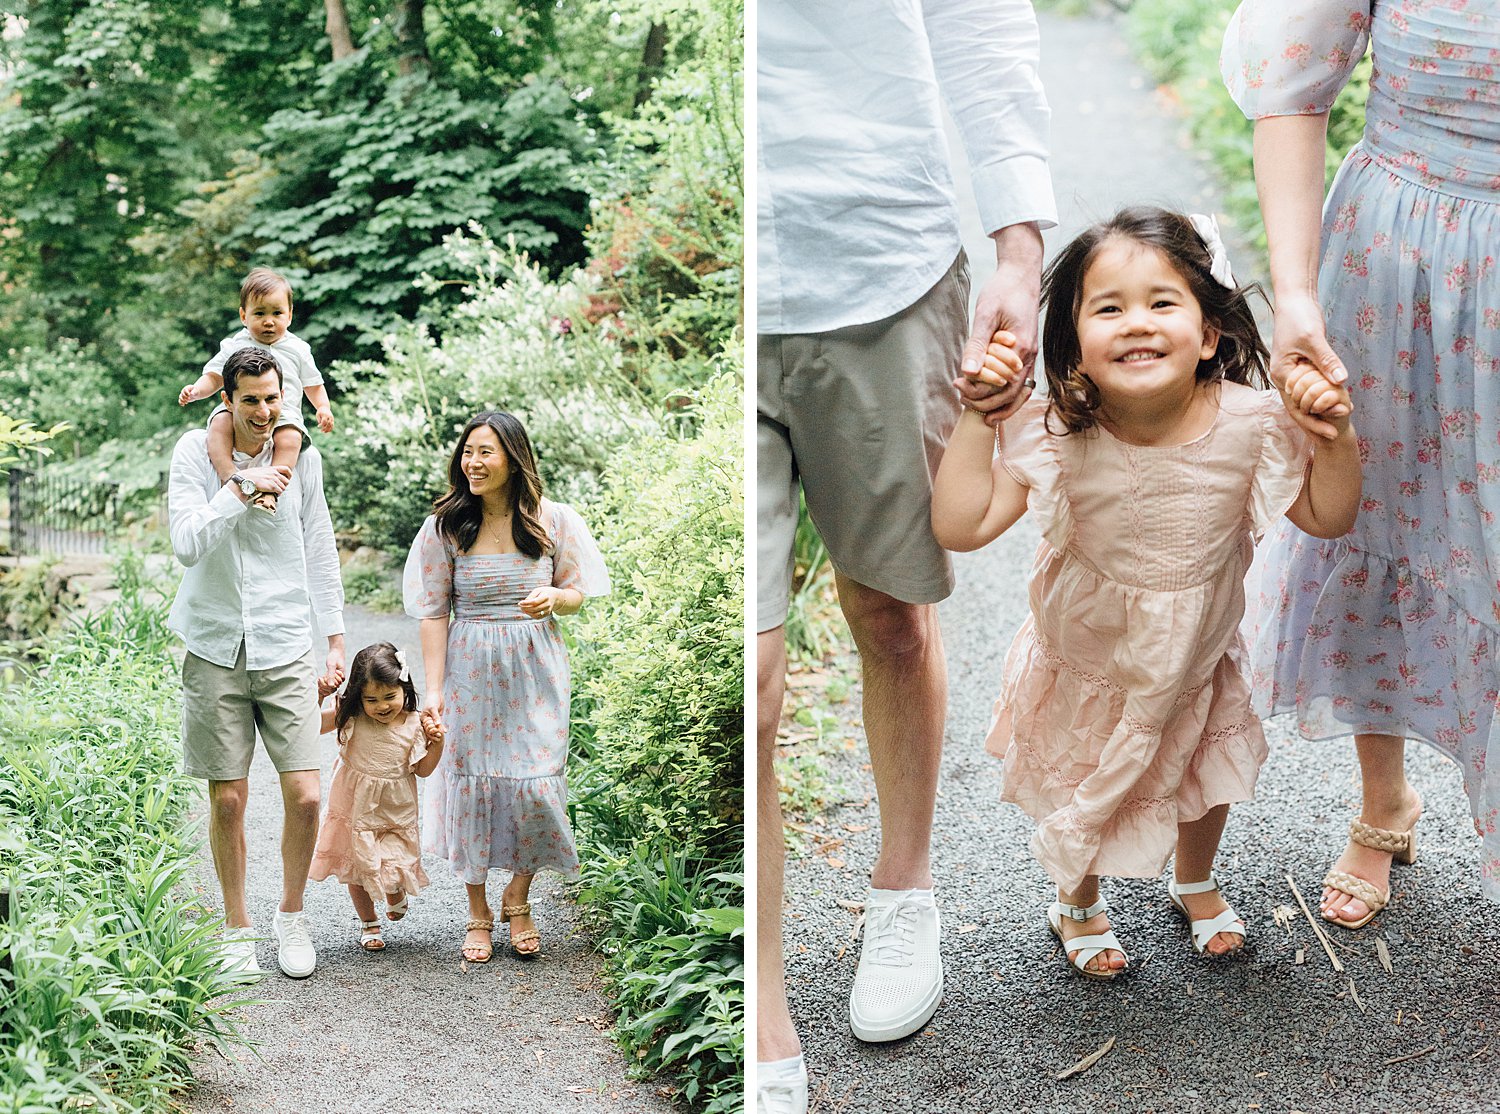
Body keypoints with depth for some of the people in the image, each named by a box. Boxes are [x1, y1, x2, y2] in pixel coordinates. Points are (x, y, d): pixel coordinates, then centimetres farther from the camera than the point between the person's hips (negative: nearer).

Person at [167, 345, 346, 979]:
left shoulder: (302, 459, 3)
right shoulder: (196, 452, -3)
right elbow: (187, 542, -15)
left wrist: (335, 640, 10)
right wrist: (243, 487, -20)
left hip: (286, 649, 1)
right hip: (216, 650, -1)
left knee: (305, 796, -4)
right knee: (228, 800, 3)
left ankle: (291, 918, 18)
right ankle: (237, 930, 20)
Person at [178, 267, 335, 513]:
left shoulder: (298, 350, 12)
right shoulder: (234, 347, 12)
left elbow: (313, 385, 19)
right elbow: (214, 377, 13)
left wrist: (323, 408, 0)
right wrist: (195, 390, -8)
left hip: (284, 417, -1)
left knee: (290, 439, -34)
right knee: (219, 422, -32)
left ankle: (270, 491, -42)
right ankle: (230, 477, -44)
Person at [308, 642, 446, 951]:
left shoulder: (413, 724, -12)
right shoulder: (350, 717, -14)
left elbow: (422, 769, -3)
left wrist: (436, 742, -17)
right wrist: (317, 698, -25)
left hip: (395, 810, -1)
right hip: (356, 808, 1)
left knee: (396, 867, 0)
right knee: (357, 868, 11)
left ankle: (397, 894, 38)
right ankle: (369, 924, 33)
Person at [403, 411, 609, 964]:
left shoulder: (552, 520, -2)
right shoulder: (446, 525, -2)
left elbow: (578, 594, 7)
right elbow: (434, 612, 0)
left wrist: (554, 597, -16)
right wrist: (434, 689, -6)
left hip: (534, 672, 0)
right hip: (470, 670, 0)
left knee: (535, 784, -4)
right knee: (472, 782, 3)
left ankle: (518, 900, 21)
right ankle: (478, 913, 20)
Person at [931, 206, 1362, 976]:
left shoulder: (1250, 424, -26)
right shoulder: (1056, 436, -30)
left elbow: (1328, 517, -12)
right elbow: (961, 524, -31)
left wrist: (1337, 435, -29)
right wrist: (978, 415, -36)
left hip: (1196, 663, 2)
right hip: (1084, 664, -2)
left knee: (1209, 779, 27)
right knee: (1081, 796, 21)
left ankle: (1195, 884, 60)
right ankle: (1078, 904, 54)